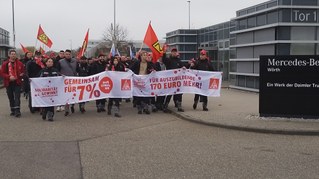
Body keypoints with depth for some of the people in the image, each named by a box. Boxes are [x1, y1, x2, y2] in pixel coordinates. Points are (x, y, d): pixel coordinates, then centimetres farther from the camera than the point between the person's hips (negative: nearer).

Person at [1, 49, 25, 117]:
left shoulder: (20, 63, 2)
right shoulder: (5, 64, 1)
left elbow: (23, 72, 10)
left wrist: (21, 75, -12)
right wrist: (9, 77, -16)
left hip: (17, 83, -2)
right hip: (9, 83, 2)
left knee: (17, 97, -9)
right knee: (11, 98, 11)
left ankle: (17, 111, -11)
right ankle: (13, 111, 22)